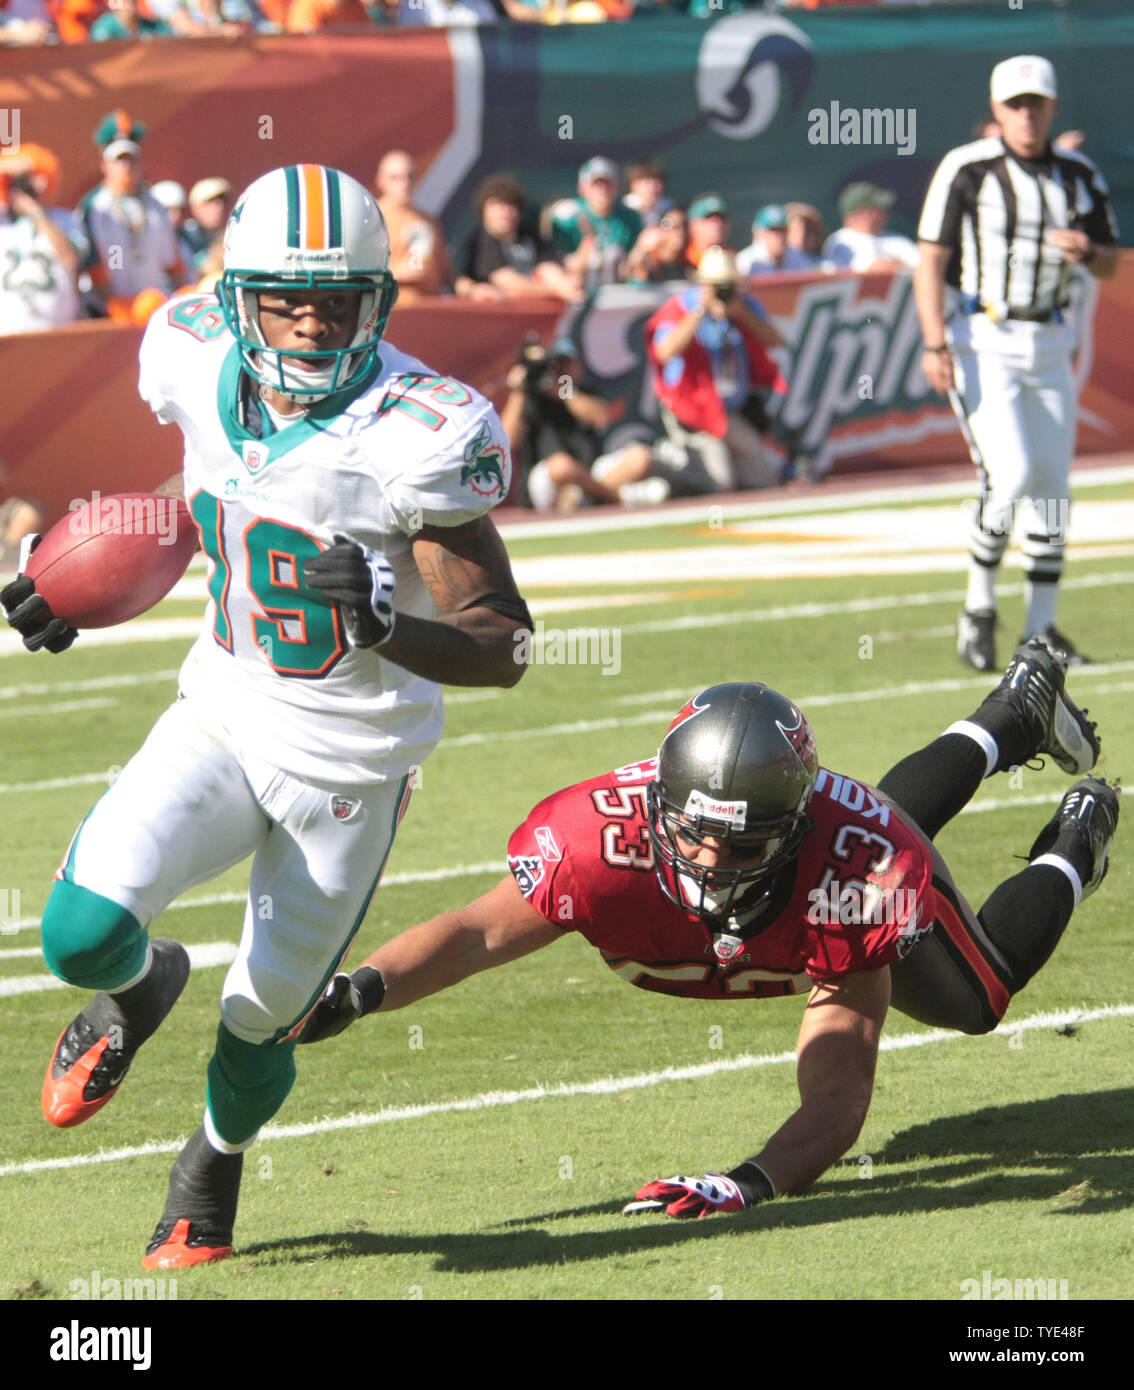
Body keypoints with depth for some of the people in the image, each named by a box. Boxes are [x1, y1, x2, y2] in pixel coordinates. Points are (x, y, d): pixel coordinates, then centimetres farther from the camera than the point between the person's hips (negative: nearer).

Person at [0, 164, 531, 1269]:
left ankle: (210, 1172, 44)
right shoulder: (200, 363, -9)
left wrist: (383, 627, -39)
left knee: (259, 1029, 9)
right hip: (222, 719, 3)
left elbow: (501, 648, -21)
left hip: (349, 765, -3)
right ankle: (140, 988, 19)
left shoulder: (419, 435, -24)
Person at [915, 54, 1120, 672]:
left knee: (1052, 486, 5)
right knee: (1009, 475, -17)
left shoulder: (1078, 175, 7)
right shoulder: (967, 169, -8)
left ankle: (1041, 631, 15)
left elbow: (1110, 264, 14)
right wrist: (934, 344, -18)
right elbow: (931, 260, -8)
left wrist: (1086, 251, -10)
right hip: (983, 342, -5)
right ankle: (978, 608, 1)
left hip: (1048, 344, 5)